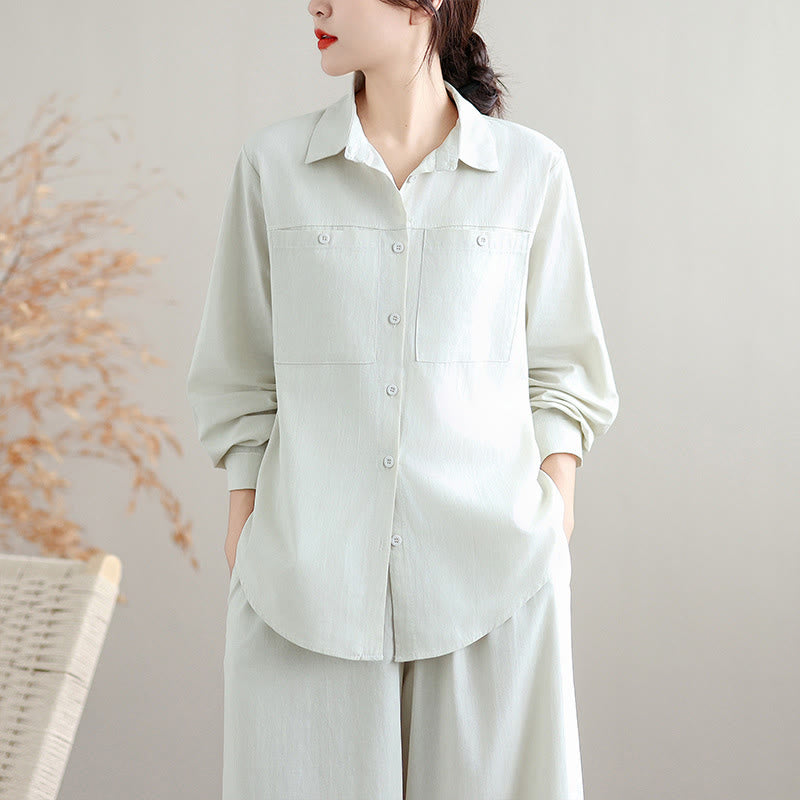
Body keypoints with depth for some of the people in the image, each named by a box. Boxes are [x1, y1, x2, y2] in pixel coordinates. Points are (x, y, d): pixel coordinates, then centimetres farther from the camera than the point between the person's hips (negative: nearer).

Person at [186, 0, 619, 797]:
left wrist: (554, 525, -1)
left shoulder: (530, 171, 3)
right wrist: (244, 531, 3)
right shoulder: (274, 162, 4)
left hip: (487, 557, 0)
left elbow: (560, 370, 9)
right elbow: (241, 374, 8)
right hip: (311, 569, 1)